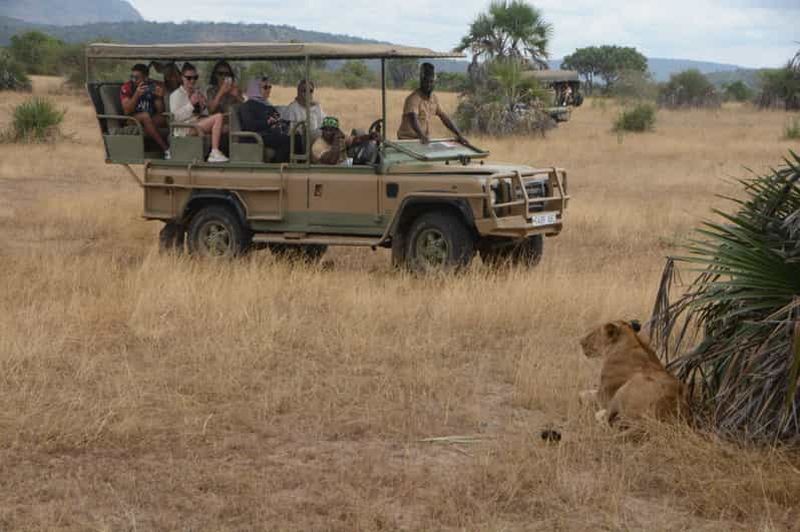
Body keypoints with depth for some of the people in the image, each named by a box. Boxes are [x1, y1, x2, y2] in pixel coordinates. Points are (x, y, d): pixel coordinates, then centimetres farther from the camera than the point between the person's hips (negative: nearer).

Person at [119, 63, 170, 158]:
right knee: (145, 116, -35)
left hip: (153, 121, 3)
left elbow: (160, 111, -3)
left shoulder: (154, 87, 1)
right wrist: (136, 95, -30)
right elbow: (127, 111, -17)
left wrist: (160, 97, -22)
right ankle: (166, 149, -38)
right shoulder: (126, 87, -7)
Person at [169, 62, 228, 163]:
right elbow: (177, 117, -11)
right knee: (218, 117, -27)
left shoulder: (198, 93, 22)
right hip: (185, 130, -7)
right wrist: (191, 104, -15)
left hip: (199, 123, 7)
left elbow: (205, 115, 23)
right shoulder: (176, 95, 2)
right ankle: (214, 153, -31)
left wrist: (204, 107, 2)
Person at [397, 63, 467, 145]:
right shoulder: (413, 98, -17)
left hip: (425, 140, 6)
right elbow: (413, 119, -32)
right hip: (407, 139, -6)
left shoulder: (434, 98, 6)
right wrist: (422, 136, -48)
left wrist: (459, 135, 4)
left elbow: (444, 118, 11)